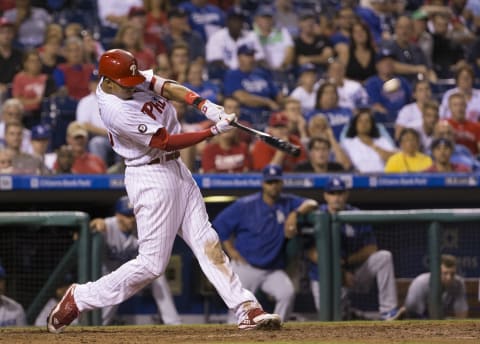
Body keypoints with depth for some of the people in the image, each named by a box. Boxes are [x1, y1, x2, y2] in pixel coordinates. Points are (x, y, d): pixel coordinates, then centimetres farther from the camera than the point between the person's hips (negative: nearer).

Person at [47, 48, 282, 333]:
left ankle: (248, 310, -1)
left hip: (176, 170, 9)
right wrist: (214, 131, -23)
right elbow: (168, 142, -22)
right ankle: (79, 299, 7)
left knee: (207, 243, 3)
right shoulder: (117, 111, -25)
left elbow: (168, 87, -5)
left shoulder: (130, 78, 0)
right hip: (152, 179, -9)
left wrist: (206, 106, -21)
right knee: (153, 262, -6)